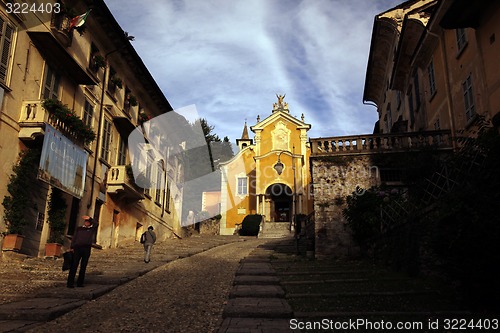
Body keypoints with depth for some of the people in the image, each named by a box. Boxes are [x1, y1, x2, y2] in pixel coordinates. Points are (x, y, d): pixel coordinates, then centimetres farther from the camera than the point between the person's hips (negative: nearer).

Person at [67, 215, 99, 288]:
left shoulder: (92, 229, 13)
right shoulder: (79, 228, 17)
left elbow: (96, 224, -6)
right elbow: (74, 238, 14)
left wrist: (90, 218, -13)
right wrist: (71, 247, 6)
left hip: (87, 249, 0)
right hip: (77, 248, 0)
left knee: (83, 267, 4)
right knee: (74, 266, -6)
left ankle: (80, 283, 10)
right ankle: (70, 283, -7)